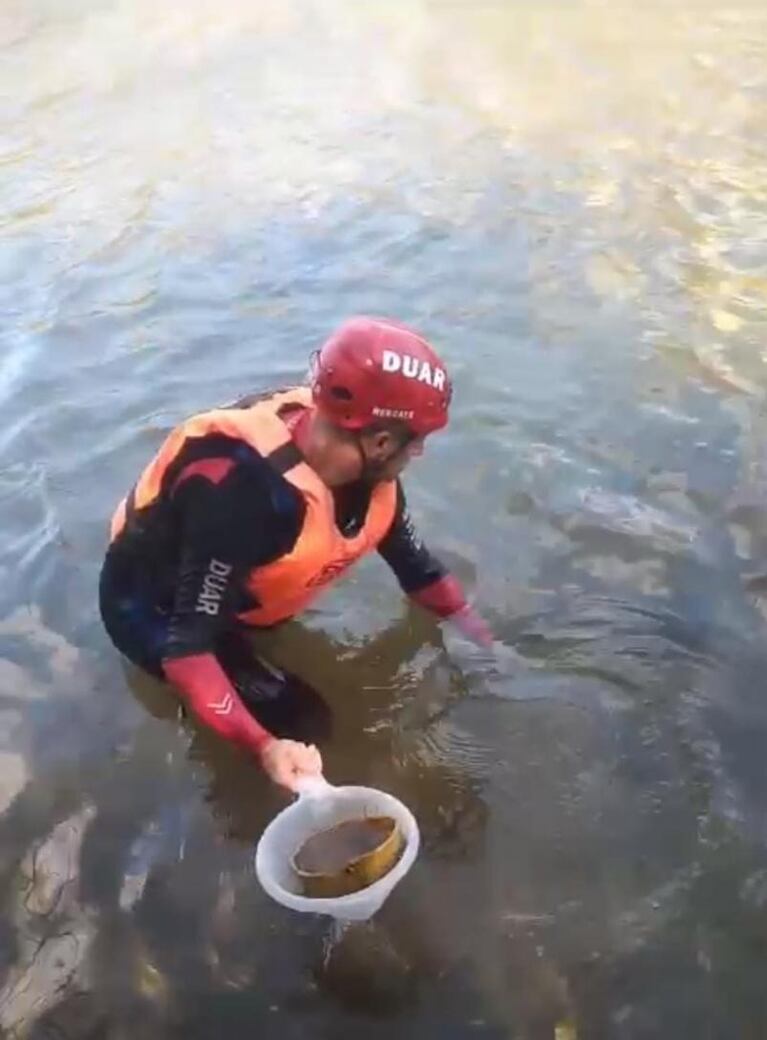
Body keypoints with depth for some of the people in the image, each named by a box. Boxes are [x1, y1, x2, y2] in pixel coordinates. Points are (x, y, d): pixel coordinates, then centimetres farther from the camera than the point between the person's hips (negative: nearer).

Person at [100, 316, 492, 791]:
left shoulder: (364, 464, -17)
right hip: (154, 607, -7)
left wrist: (487, 642, 3)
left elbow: (414, 562, -1)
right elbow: (187, 643, -36)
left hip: (237, 592, 7)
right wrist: (264, 746, -44)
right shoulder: (244, 492, -41)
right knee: (301, 722, -15)